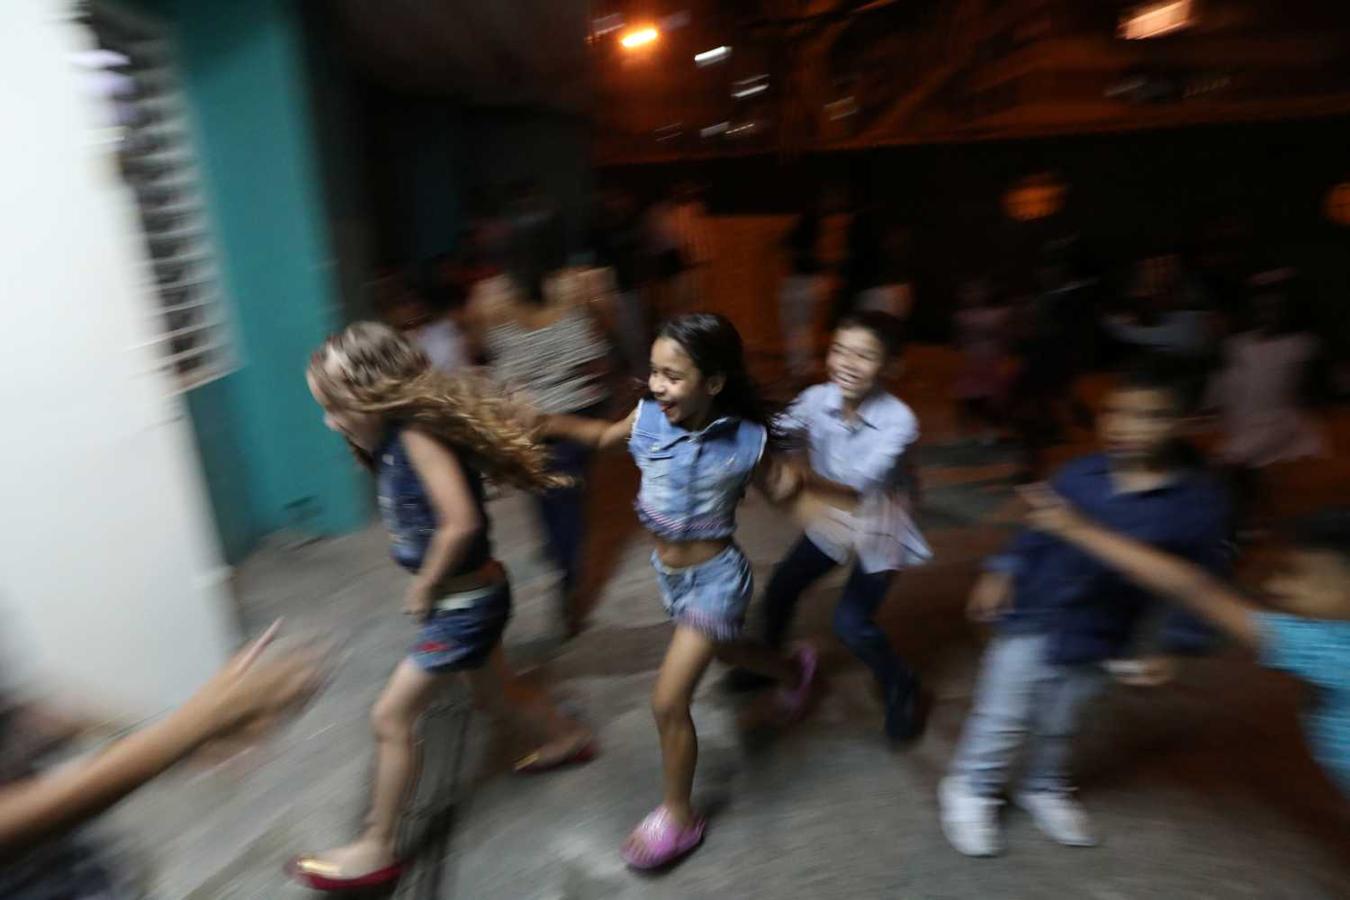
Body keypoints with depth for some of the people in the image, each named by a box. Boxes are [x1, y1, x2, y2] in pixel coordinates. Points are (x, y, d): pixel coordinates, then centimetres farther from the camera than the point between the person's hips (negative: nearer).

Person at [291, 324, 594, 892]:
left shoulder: (419, 436, -26)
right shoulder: (391, 439, 0)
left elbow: (461, 522, -34)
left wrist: (423, 587, -22)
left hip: (467, 603, -9)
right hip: (465, 599, 10)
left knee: (390, 718, 2)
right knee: (494, 691, 29)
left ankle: (375, 850, 21)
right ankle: (569, 739, 53)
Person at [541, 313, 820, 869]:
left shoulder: (745, 441, -24)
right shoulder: (648, 417, -14)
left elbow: (778, 491, -7)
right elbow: (606, 436, 7)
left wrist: (795, 482, -29)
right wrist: (548, 423, -4)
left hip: (715, 578, -6)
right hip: (667, 571, 6)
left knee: (669, 701, -4)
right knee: (721, 650, 30)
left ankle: (679, 816, 21)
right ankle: (795, 670, 62)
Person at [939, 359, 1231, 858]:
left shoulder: (1199, 501, -16)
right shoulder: (1079, 474, -13)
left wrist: (1174, 646, -11)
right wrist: (1003, 571, -5)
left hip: (1097, 644, 1)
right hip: (1033, 621, -1)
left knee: (1059, 725, 25)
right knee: (1000, 718, 12)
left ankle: (1044, 789, 51)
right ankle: (972, 790, 34)